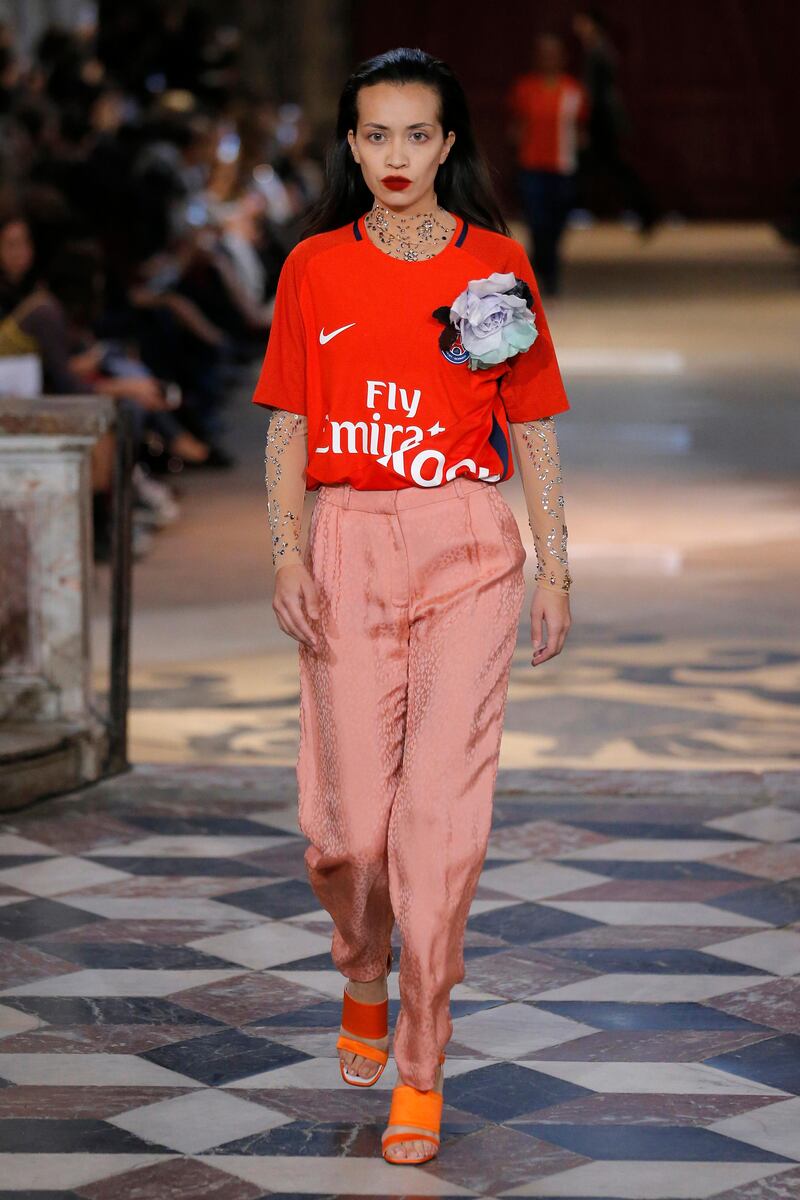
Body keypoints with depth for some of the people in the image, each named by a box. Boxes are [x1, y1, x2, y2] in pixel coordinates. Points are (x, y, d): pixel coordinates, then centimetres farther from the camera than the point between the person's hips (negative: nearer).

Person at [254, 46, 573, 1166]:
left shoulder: (497, 264, 4)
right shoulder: (315, 268, 7)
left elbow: (534, 428, 7)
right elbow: (289, 426, 9)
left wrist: (555, 566, 3)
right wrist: (287, 553, -2)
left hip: (467, 545, -1)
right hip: (347, 542, 1)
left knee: (442, 808, -8)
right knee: (349, 812, 1)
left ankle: (420, 1070, 0)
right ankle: (364, 984, 33)